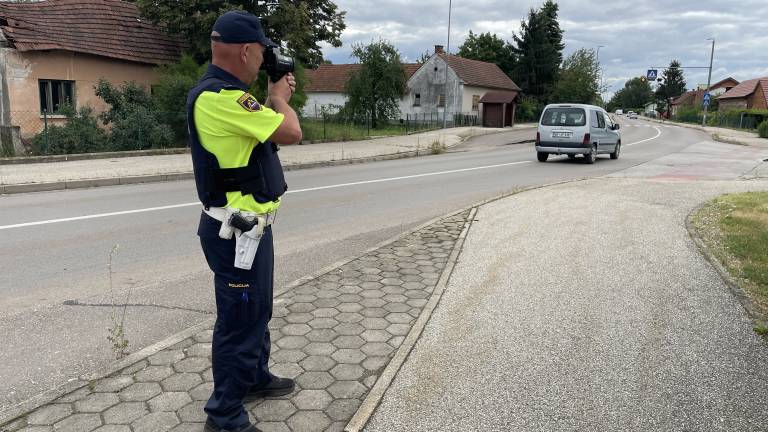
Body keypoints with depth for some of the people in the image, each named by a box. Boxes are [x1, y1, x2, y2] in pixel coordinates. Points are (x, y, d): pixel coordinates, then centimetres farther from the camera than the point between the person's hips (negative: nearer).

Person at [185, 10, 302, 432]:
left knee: (257, 311, 24)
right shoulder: (219, 97, -24)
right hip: (237, 233, -11)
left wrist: (275, 99, 14)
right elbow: (291, 132, -21)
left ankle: (255, 378, 43)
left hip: (248, 226, 11)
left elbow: (260, 129, 22)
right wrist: (279, 98, -3)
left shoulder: (223, 94, 10)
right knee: (239, 321, 1)